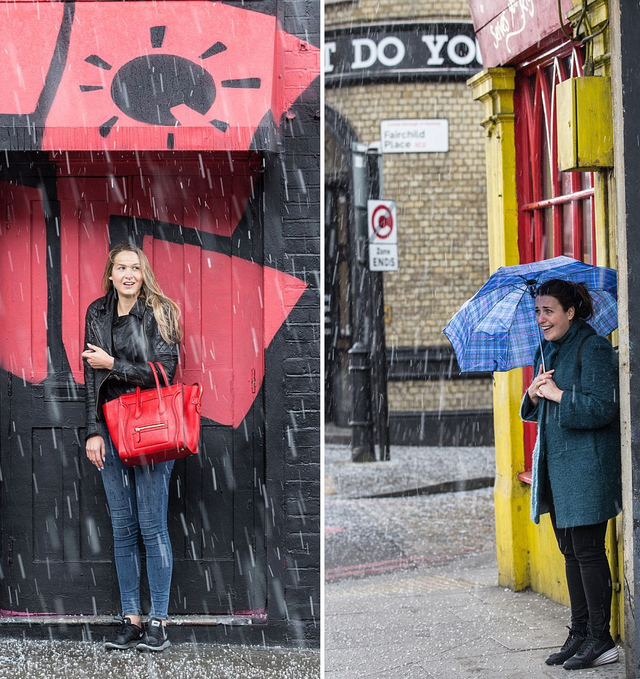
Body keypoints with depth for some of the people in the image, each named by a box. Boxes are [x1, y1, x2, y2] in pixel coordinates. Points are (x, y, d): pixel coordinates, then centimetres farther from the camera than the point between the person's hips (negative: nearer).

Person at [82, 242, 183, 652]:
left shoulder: (159, 312, -3)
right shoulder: (98, 314, 11)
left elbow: (164, 371, -10)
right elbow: (91, 376, 9)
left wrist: (112, 365, -10)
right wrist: (94, 431, 2)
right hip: (111, 430, 4)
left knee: (152, 527, -4)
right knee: (123, 529, 5)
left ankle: (159, 622, 0)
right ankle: (131, 619, 10)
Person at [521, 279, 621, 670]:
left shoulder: (593, 348, -13)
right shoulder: (549, 351, 15)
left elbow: (602, 407, -20)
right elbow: (537, 413, 20)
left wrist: (558, 394, -16)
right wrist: (533, 395, -1)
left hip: (587, 465, -9)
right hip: (556, 464, 9)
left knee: (588, 550, -6)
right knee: (570, 551, 13)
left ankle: (601, 640, 1)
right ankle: (579, 634, 20)